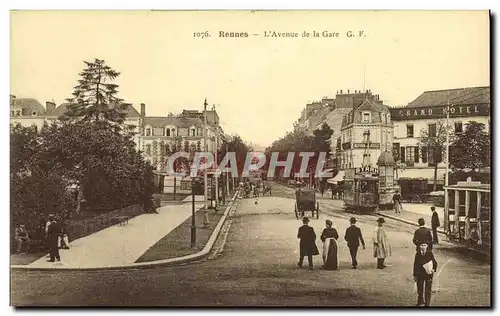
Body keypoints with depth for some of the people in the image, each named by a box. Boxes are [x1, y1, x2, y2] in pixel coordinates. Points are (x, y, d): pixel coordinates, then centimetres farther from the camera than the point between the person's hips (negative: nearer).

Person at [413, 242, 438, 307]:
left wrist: (433, 269, -19)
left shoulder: (430, 253, -6)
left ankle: (427, 303, 17)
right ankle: (420, 301, 34)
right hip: (420, 274, 2)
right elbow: (415, 265, 4)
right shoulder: (418, 254, -1)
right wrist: (415, 275, 5)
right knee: (420, 288, 13)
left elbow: (435, 263, -1)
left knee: (428, 289, 4)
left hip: (428, 274, -2)